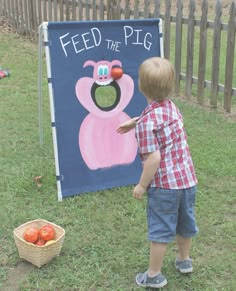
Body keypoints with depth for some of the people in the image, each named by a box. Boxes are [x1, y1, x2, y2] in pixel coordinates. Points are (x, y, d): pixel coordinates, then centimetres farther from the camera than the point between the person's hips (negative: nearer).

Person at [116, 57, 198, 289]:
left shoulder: (146, 122, -20)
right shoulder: (171, 107, 3)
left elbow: (154, 158, -23)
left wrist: (141, 185, -11)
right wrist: (134, 122, 34)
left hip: (164, 184, -7)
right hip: (187, 178, 7)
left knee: (160, 229, 7)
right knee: (185, 223, 24)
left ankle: (154, 275, 21)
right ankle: (184, 260, 46)